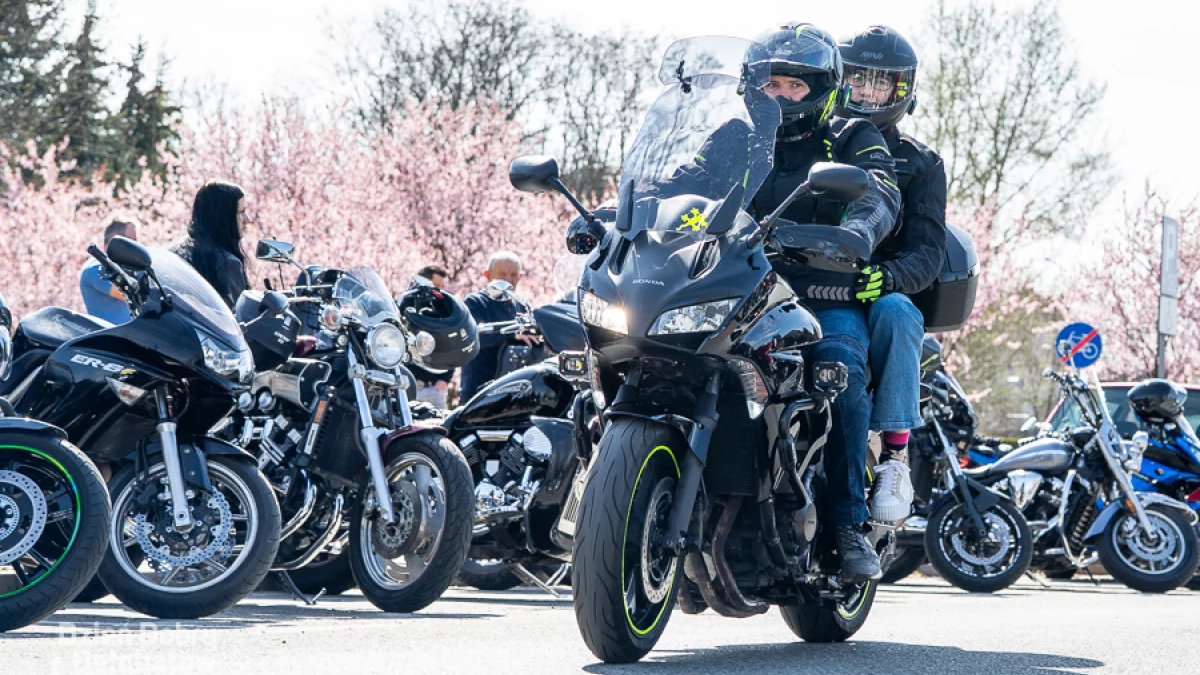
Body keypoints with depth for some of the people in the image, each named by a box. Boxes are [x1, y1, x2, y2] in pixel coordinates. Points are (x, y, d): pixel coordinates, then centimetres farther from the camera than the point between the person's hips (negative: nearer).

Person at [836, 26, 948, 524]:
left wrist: (889, 275, -25)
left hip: (874, 295, -1)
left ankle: (895, 455, -38)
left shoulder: (918, 164, 14)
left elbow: (927, 251, 0)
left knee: (894, 310, -38)